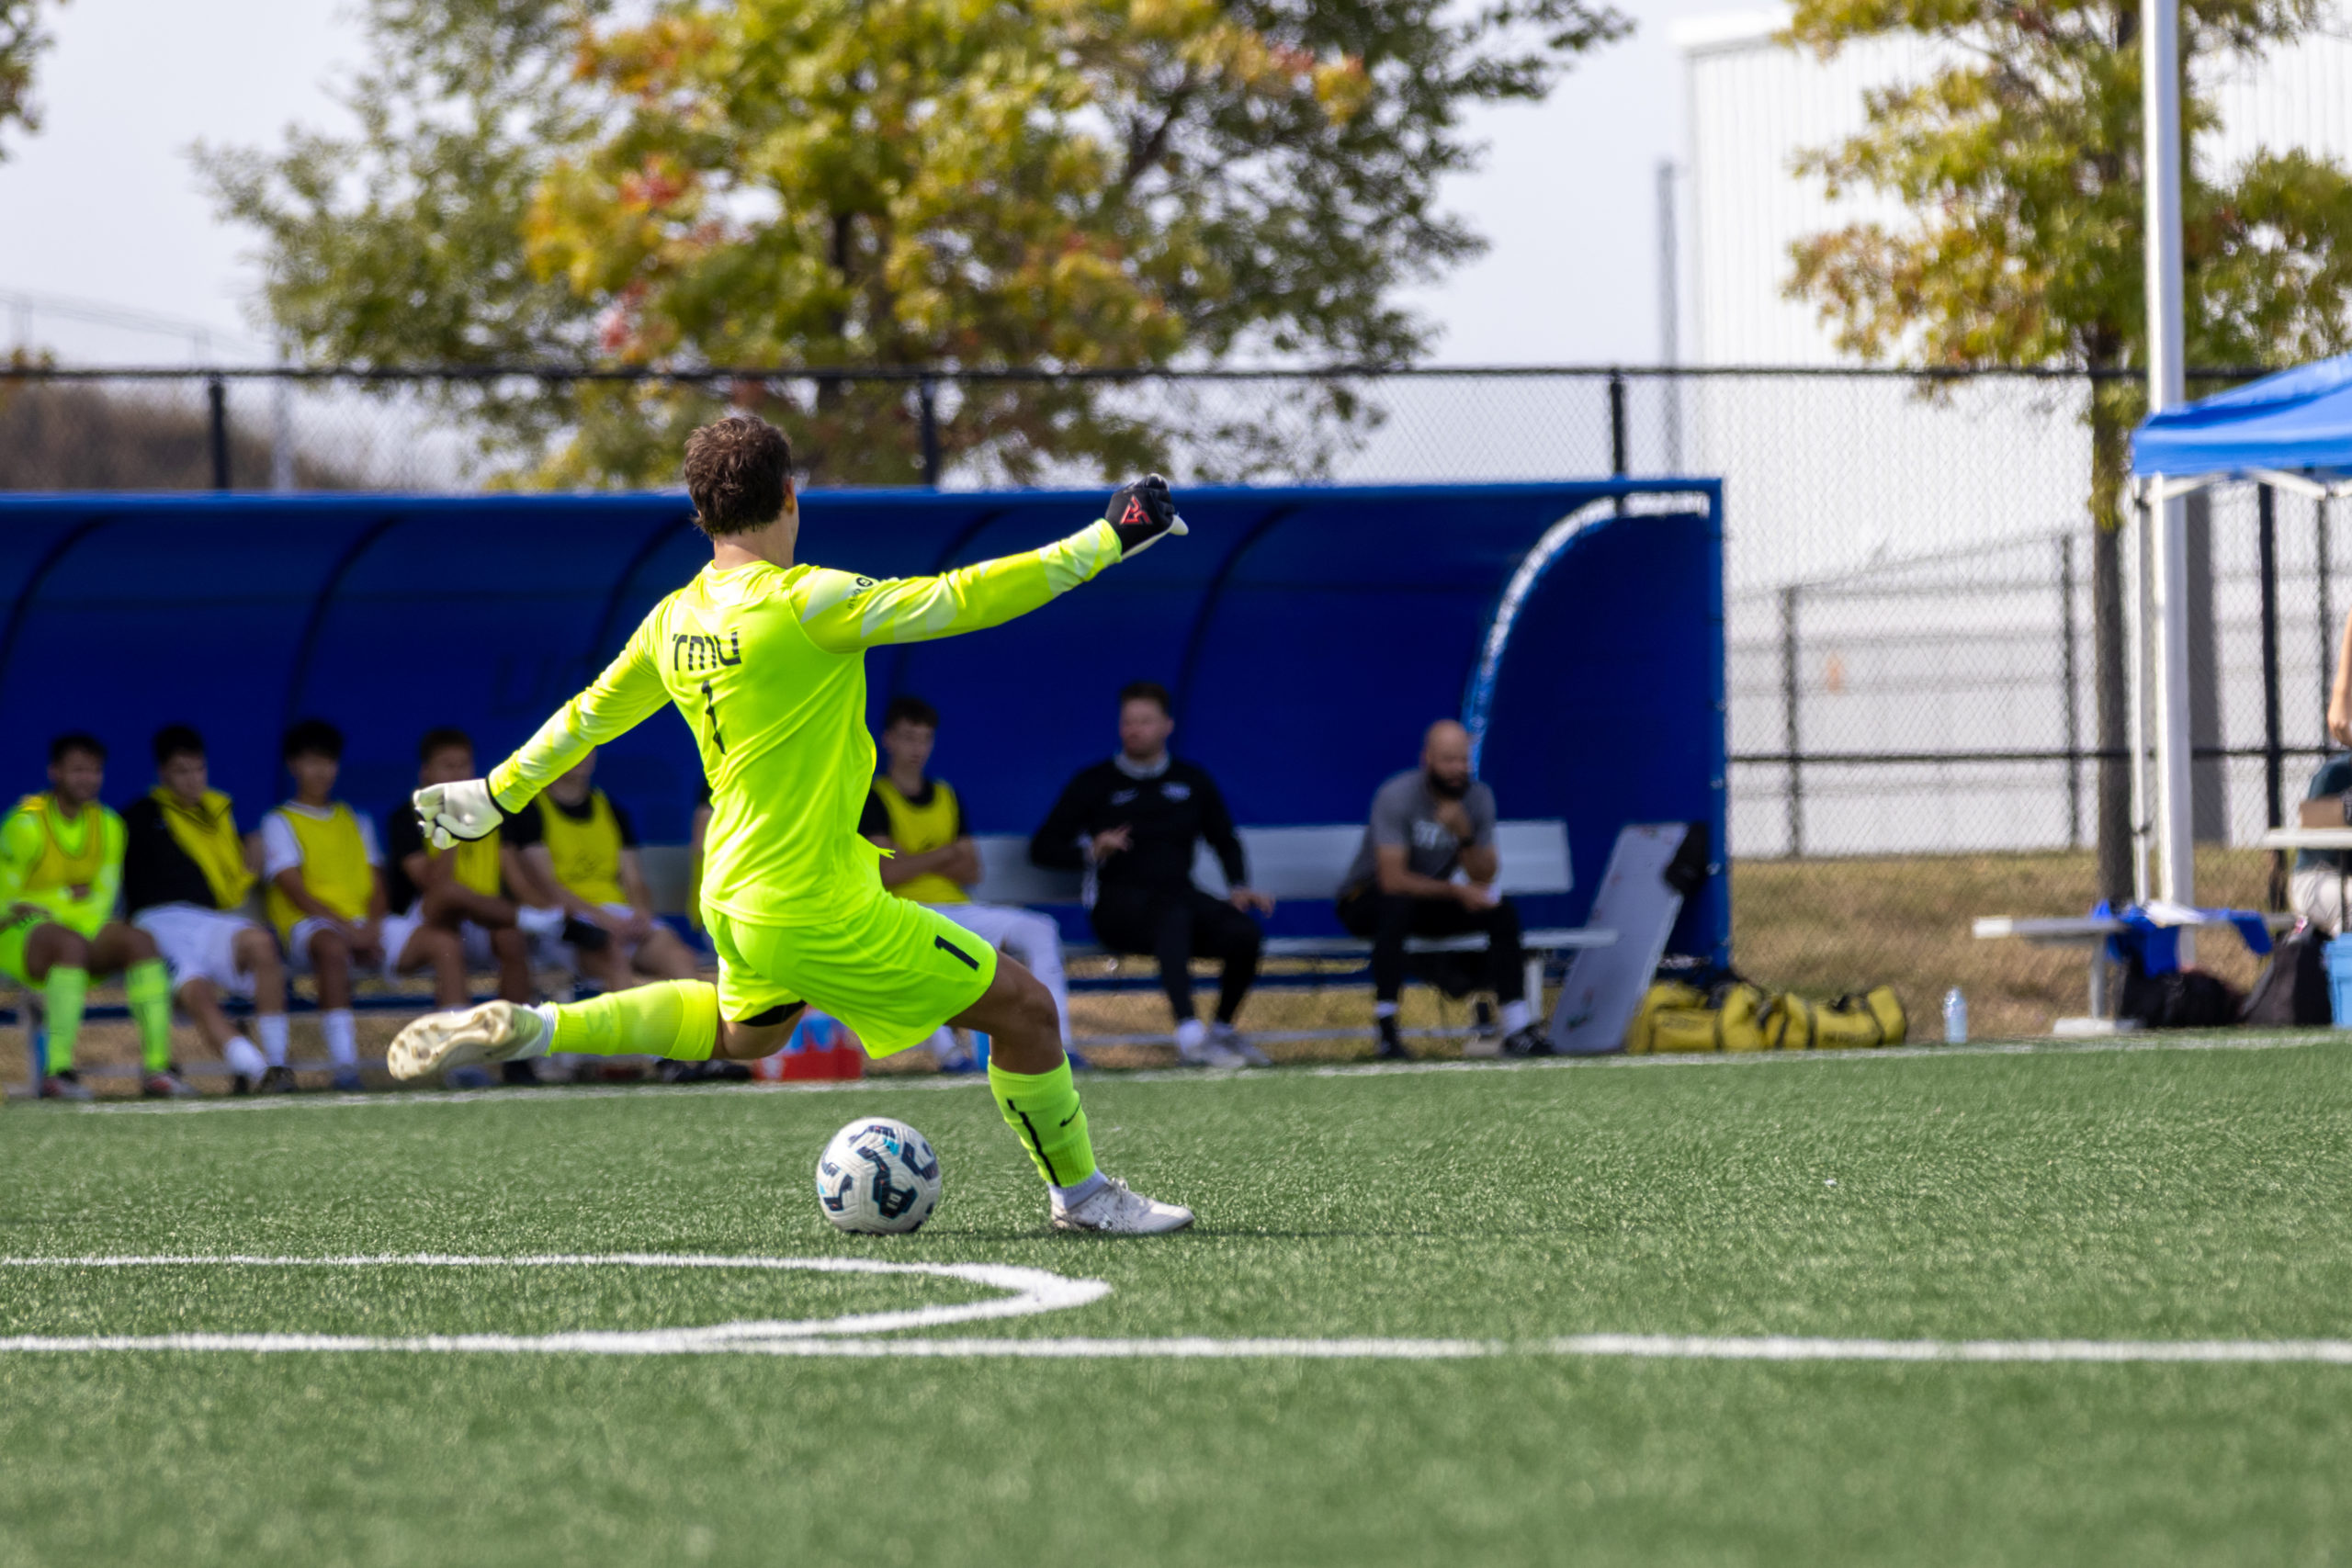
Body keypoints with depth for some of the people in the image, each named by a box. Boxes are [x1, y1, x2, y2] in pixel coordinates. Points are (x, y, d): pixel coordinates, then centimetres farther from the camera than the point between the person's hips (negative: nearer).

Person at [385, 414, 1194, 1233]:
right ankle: (1083, 1197, 16)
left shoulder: (673, 620, 4)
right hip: (816, 905, -9)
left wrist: (497, 795, 36)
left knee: (744, 1032, 37)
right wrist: (1105, 538, -14)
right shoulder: (803, 602, -20)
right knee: (1024, 1009, 2)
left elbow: (589, 713, 19)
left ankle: (530, 1029, 26)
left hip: (734, 900, 9)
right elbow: (963, 600, -22)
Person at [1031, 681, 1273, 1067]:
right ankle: (1190, 1035, -53)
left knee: (1242, 931, -29)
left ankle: (1224, 1031, -6)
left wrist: (1238, 888, 9)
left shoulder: (1192, 781, 19)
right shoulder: (1095, 783, 9)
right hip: (1119, 902, -4)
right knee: (1173, 914, -40)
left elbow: (1226, 841, 28)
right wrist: (1091, 851, -13)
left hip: (1179, 895, 4)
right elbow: (1042, 848, 7)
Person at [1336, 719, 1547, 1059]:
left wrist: (1465, 836, -25)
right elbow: (1393, 880, -28)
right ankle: (1386, 1029, -38)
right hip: (1366, 900, -6)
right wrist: (1455, 891, -24)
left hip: (1429, 902, 6)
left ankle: (1516, 1028, -15)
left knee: (1501, 911, -15)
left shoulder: (1478, 797, -5)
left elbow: (1484, 879, -7)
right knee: (1397, 904, -39)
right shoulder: (1398, 796, -22)